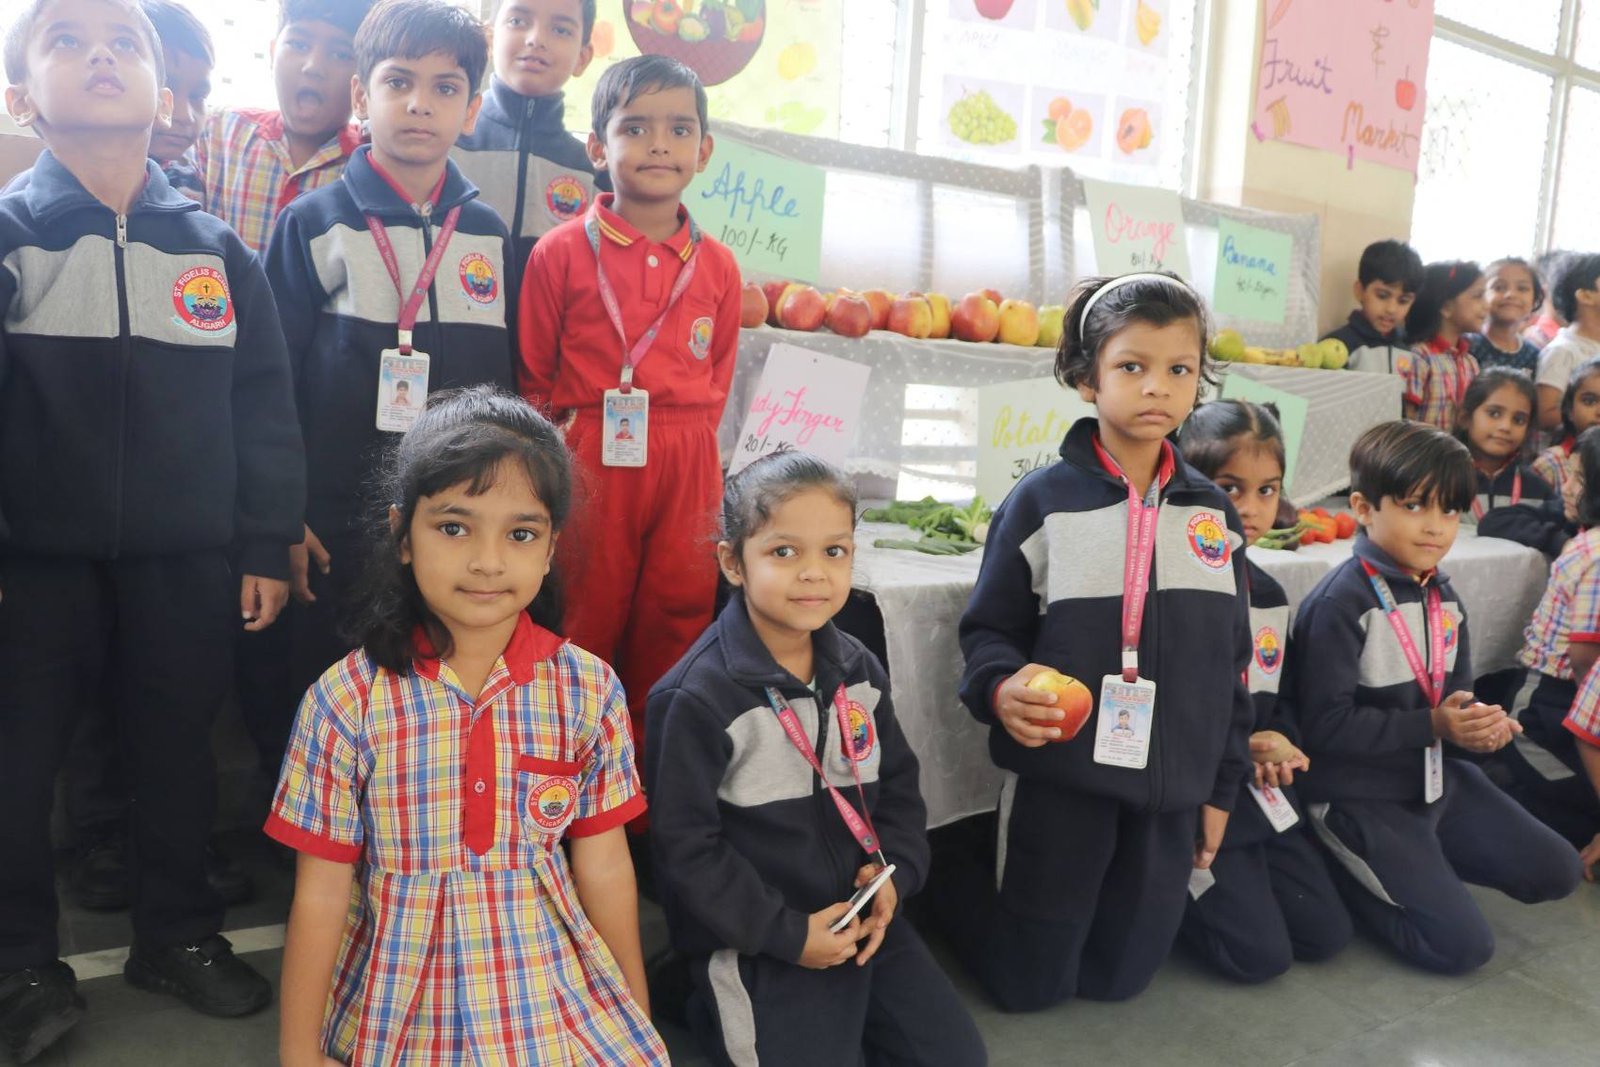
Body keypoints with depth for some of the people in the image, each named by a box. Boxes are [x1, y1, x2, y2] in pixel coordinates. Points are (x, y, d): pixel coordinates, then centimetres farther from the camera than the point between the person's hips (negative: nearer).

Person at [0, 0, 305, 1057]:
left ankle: (181, 932, 31)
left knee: (179, 750, 12)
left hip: (186, 560, 2)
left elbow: (264, 403, 5)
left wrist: (268, 546, 2)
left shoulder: (216, 247, 4)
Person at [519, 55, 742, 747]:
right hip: (587, 464, -3)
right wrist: (566, 447, -1)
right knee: (582, 632, 7)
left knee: (673, 632, 10)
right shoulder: (561, 252, -1)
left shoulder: (717, 266, 7)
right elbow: (533, 378, 3)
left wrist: (683, 441, 5)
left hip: (687, 469, 3)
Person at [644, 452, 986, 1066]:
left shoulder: (859, 672, 2)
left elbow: (898, 783, 12)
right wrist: (787, 933, -16)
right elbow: (684, 847, -17)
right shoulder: (698, 698, -19)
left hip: (867, 921, 6)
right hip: (755, 945, -6)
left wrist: (895, 871, -5)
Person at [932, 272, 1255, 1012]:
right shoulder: (1043, 500, -9)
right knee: (1032, 984, 8)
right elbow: (989, 628, -4)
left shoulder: (1214, 512, 4)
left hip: (1172, 786, 4)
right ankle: (946, 882, 35)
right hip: (1060, 776, -4)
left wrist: (1223, 783, 10)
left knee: (1119, 978, 16)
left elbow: (1231, 658, 10)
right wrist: (1001, 688, -25)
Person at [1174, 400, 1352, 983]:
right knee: (1263, 954, -8)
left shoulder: (1268, 594, 7)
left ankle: (1227, 884, 25)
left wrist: (1277, 744, -5)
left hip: (1261, 792, 8)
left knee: (1328, 933, 8)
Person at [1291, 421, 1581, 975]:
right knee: (1462, 946, -13)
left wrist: (1479, 722, -9)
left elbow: (1455, 692, 15)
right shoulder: (1340, 602, -21)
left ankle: (1414, 860, 18)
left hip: (1437, 779, 8)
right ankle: (1344, 870, 6)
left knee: (1556, 872, 11)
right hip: (1359, 798, -8)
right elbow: (1325, 724, -22)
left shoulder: (1442, 596, 7)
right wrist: (1433, 726, -22)